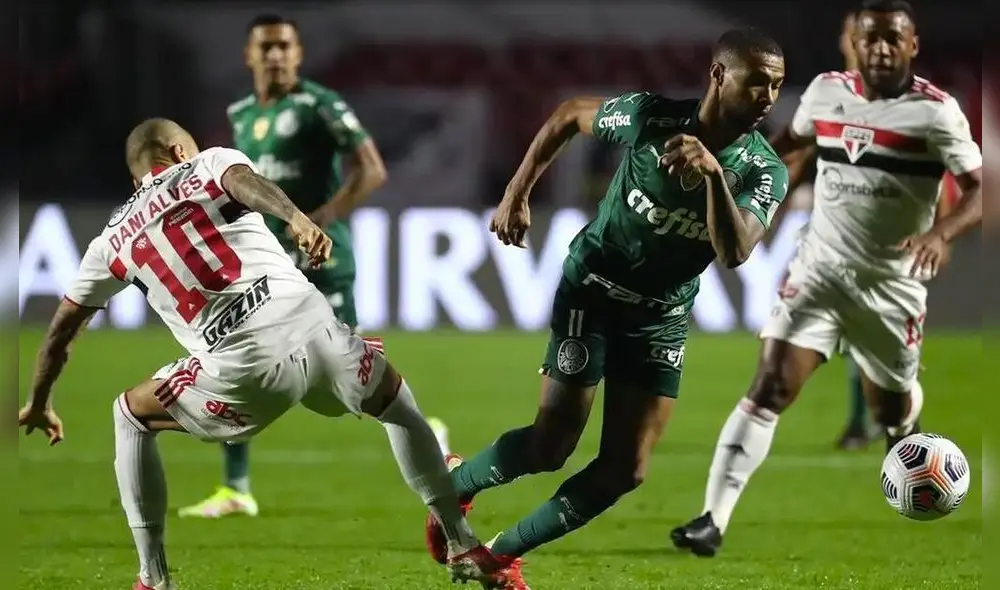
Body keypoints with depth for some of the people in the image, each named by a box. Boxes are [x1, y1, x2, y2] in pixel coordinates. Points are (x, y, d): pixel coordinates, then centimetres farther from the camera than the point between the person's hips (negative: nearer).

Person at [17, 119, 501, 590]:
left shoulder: (115, 238, 23)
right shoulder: (212, 162, 19)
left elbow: (64, 325, 32)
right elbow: (242, 180, -6)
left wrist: (39, 403, 47)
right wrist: (296, 218, -27)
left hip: (240, 367, 0)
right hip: (310, 326, 0)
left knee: (130, 417, 27)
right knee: (395, 403, 31)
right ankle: (464, 549, 34)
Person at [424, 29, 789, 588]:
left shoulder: (765, 173, -15)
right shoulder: (650, 116, -18)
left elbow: (735, 253, -33)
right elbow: (568, 115, 2)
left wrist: (714, 173, -47)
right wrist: (517, 194, 0)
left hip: (663, 319, 3)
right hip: (593, 290, -3)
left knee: (626, 470, 0)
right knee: (550, 448, -9)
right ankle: (456, 482, 21)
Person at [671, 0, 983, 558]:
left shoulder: (936, 111, -14)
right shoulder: (826, 90, 0)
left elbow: (981, 190, -20)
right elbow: (792, 139, 22)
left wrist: (942, 232, -38)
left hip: (891, 283, -2)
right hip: (820, 267, 2)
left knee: (892, 410, 17)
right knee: (769, 389, -15)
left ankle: (905, 427, 58)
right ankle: (714, 520, -19)